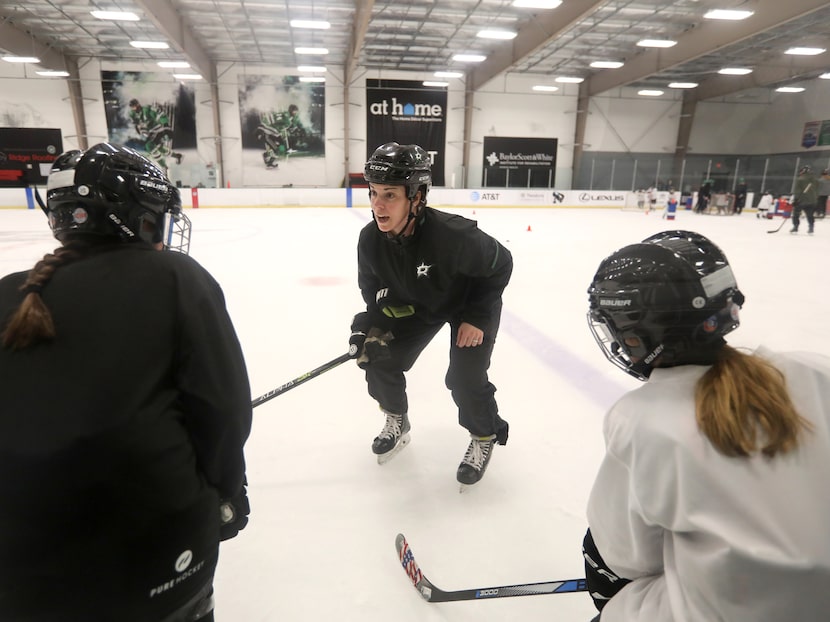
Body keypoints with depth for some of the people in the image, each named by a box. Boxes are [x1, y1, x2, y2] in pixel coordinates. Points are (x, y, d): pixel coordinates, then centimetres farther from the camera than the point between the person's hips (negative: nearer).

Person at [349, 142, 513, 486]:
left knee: (465, 378, -13)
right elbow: (373, 288, -2)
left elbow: (500, 264, -22)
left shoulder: (452, 234, -39)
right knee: (380, 358, -4)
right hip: (415, 305, 5)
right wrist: (372, 325, -19)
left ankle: (485, 436, 19)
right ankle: (397, 422, 25)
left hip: (470, 303, -5)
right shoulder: (370, 239, -22)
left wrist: (478, 317, -22)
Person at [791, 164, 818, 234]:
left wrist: (795, 199, -9)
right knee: (810, 215, 11)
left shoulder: (800, 179, -8)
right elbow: (817, 191, 16)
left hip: (801, 200, -5)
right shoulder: (815, 180, 12)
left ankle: (795, 227, 3)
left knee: (796, 214, 6)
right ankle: (811, 228, 6)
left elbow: (797, 191, -12)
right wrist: (816, 200, 23)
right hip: (811, 201, 5)